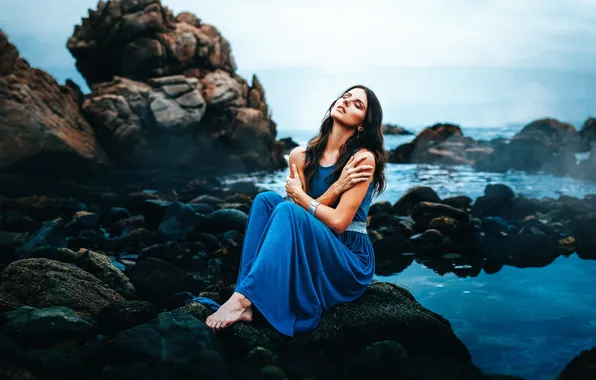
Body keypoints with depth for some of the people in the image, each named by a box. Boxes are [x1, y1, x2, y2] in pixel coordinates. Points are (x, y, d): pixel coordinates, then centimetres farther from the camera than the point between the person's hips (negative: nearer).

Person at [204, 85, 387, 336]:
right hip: (311, 252, 5)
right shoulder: (301, 156, 6)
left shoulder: (363, 158, -10)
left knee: (287, 210, -28)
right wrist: (337, 187, -17)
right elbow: (310, 212, -3)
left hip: (349, 261, -5)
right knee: (267, 199, -17)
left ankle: (242, 298, -36)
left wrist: (298, 194, -4)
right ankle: (246, 305, -27)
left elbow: (338, 222, -16)